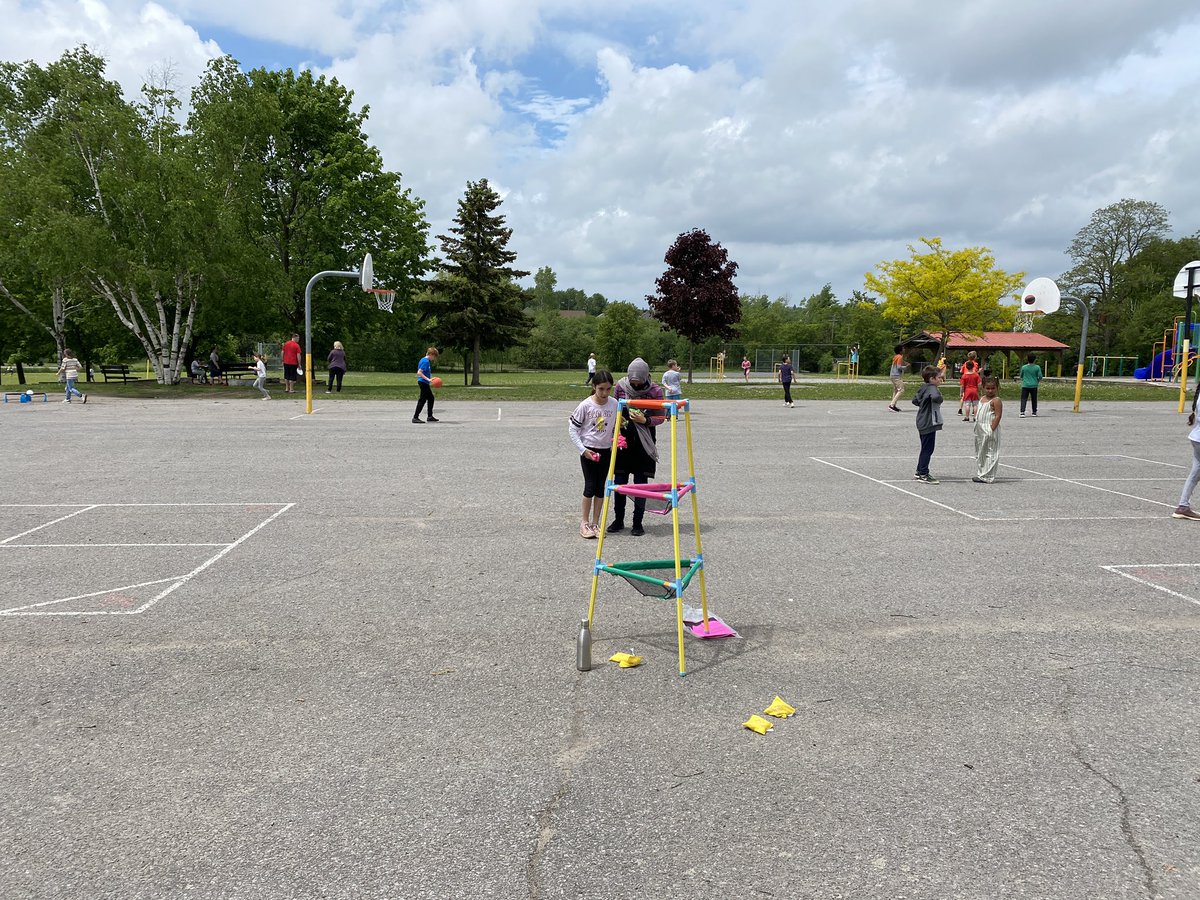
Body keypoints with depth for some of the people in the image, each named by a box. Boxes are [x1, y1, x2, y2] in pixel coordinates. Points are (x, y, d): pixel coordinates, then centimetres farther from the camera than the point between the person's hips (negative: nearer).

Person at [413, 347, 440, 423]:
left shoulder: (424, 360, 14)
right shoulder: (426, 361, -16)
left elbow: (420, 372, 23)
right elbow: (419, 372, -24)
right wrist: (428, 379, -28)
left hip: (424, 383, 11)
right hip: (423, 382, -11)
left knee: (431, 398, 17)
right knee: (422, 400, -9)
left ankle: (430, 417, 24)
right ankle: (415, 418, -8)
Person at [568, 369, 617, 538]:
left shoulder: (614, 404, -4)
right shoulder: (585, 405, -14)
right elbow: (572, 429, -8)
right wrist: (583, 449, -12)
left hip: (606, 450, 3)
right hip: (588, 451, -3)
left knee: (600, 487, 7)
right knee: (590, 486, -3)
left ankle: (595, 523, 17)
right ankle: (585, 522, 12)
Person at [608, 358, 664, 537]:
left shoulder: (655, 391, -11)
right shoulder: (620, 386, -4)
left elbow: (661, 418, -3)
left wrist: (645, 420, -21)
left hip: (644, 443, -2)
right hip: (623, 440, 2)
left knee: (641, 483, 2)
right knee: (619, 481, 6)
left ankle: (638, 523, 13)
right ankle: (618, 520, 21)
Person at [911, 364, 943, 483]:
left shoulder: (923, 388, 11)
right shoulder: (932, 388, -16)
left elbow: (915, 400, 21)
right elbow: (935, 397, -37)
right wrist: (940, 399, -16)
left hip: (922, 423, 10)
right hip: (929, 423, -10)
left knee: (925, 448, 18)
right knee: (927, 449, -3)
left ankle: (919, 472, 25)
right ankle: (923, 474, 2)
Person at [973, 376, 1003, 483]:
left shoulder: (996, 400, -12)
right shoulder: (982, 399, 13)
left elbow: (997, 416, -18)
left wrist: (992, 429, -24)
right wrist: (977, 428, 15)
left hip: (990, 431, -9)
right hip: (980, 430, 9)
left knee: (990, 453, -3)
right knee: (979, 452, 15)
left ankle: (987, 477, 0)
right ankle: (980, 474, 24)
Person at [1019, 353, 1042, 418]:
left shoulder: (1023, 367, -3)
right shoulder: (1037, 367, -4)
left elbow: (1021, 376, 8)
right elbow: (1040, 376, -3)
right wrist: (1038, 381, 17)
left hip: (1025, 386, -1)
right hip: (1034, 386, 1)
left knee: (1023, 399, -1)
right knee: (1034, 399, 13)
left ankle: (1022, 412, -14)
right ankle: (1034, 412, 20)